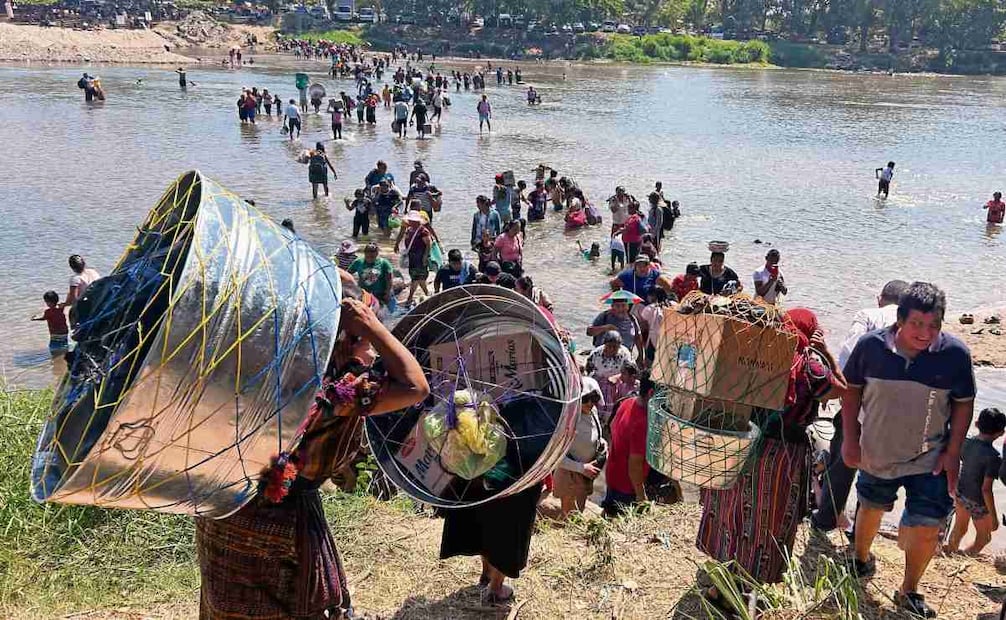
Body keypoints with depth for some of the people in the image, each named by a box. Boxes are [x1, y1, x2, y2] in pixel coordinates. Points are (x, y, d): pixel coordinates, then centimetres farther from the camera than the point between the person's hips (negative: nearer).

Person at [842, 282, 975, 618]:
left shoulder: (955, 353, -16)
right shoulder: (871, 345, -15)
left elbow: (963, 404, -4)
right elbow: (852, 389, -2)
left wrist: (952, 453, -7)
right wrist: (851, 439, -2)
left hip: (930, 461, -1)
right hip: (876, 453, 1)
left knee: (927, 528, -3)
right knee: (871, 508, 22)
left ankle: (909, 592, 20)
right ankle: (861, 558, 50)